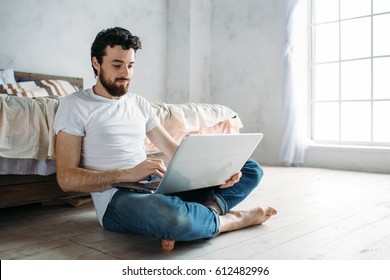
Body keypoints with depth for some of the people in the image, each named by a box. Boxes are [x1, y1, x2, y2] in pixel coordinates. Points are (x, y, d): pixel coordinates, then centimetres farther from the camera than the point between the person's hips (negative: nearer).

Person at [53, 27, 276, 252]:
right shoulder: (75, 105, 0)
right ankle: (230, 220, -10)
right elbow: (66, 178, -9)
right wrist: (127, 174, -24)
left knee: (251, 169, 1)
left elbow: (174, 150, 14)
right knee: (171, 216, -42)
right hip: (117, 198, -6)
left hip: (159, 185, 6)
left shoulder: (139, 103, 18)